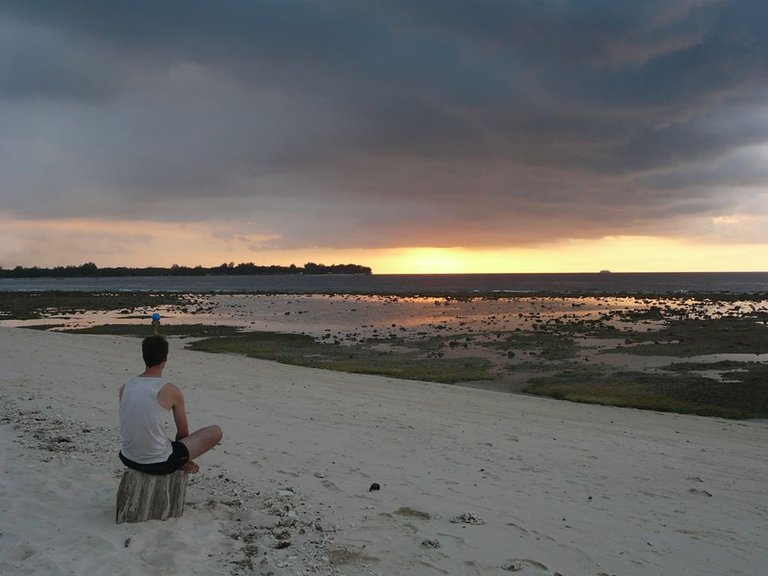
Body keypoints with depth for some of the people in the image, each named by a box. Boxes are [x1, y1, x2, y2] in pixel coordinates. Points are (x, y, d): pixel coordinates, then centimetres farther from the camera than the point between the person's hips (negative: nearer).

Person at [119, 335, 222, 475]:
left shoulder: (124, 388, 1)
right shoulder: (171, 391, -14)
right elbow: (183, 432, 0)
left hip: (128, 460, 6)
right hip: (158, 464, -6)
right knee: (216, 432, 7)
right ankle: (179, 465, 17)